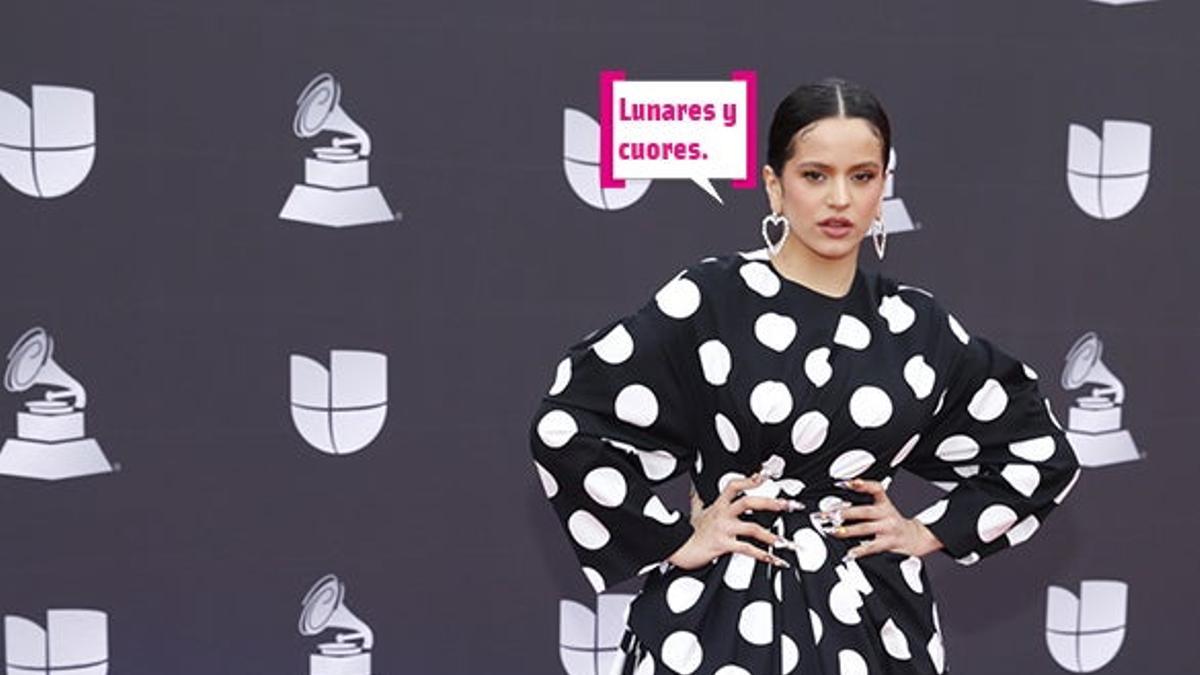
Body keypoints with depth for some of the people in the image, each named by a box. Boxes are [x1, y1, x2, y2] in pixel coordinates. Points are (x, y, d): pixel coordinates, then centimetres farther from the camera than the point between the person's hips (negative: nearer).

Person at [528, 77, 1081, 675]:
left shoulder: (916, 325, 3)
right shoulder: (710, 299, -7)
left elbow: (1042, 453, 13)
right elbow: (563, 425, -11)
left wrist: (930, 532, 4)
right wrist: (673, 541, -8)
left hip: (871, 620, 3)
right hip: (724, 620, -3)